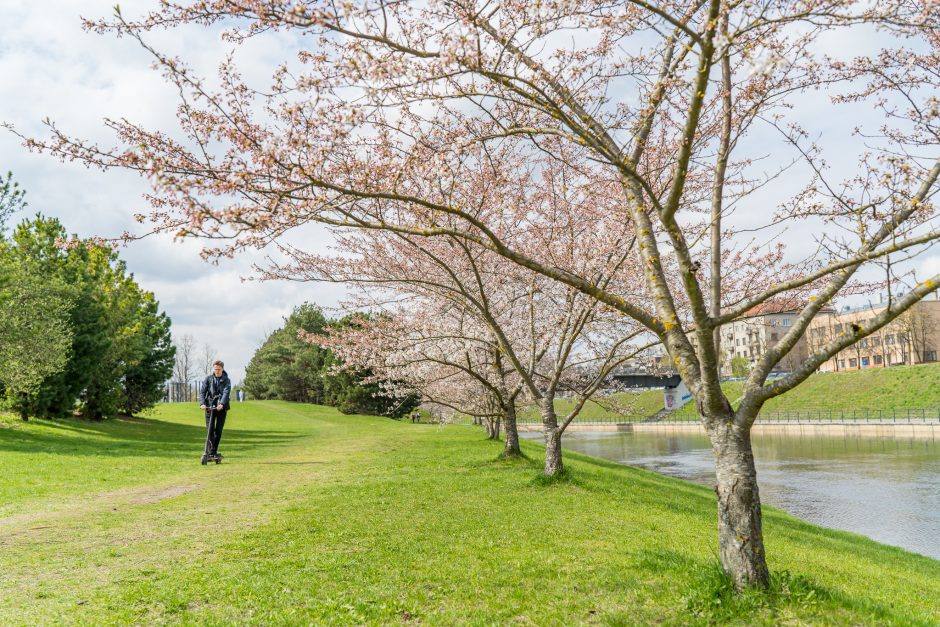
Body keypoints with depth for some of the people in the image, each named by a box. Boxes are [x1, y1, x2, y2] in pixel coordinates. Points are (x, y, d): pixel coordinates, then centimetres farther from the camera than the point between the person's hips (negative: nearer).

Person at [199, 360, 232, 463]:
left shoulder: (226, 380, 2)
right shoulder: (208, 379, 6)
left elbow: (226, 393, -12)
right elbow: (202, 391, -3)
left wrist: (221, 404, -29)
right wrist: (202, 403, -20)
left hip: (221, 407, 0)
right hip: (209, 407, 0)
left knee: (218, 431, 2)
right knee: (210, 430, -6)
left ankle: (213, 452, 12)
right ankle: (210, 453, -7)